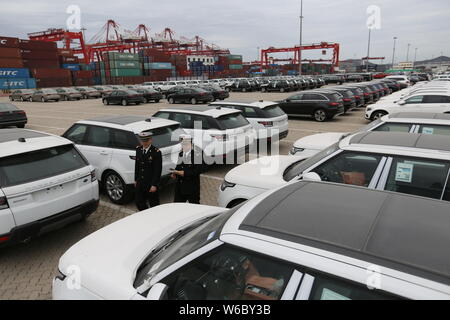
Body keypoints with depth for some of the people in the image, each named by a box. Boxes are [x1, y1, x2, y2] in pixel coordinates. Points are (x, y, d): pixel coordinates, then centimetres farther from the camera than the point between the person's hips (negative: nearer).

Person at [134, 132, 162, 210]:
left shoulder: (156, 152, -15)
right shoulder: (138, 150, 4)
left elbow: (158, 170, -15)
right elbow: (137, 165, 13)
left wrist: (154, 185, -17)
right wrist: (136, 180, 12)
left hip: (151, 184, -6)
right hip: (140, 183, 6)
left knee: (153, 204, 7)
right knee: (139, 203, 13)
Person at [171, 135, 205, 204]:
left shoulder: (197, 155, -9)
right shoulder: (180, 155, 13)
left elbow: (199, 169, -16)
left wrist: (185, 173, -19)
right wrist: (175, 173, -2)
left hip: (192, 187, -6)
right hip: (180, 187, 6)